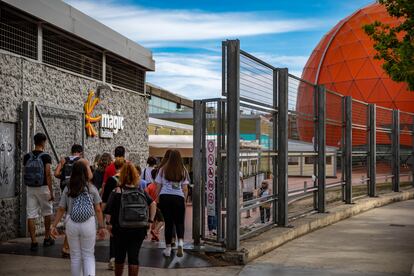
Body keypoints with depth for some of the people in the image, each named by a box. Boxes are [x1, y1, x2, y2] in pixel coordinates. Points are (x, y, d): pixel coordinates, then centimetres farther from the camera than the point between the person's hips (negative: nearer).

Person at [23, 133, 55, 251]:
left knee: (31, 215, 2)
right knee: (47, 213, 15)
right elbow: (48, 174, -16)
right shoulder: (46, 157, -10)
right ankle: (47, 238, 24)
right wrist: (51, 191, -14)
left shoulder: (27, 157, 3)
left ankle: (34, 242, 0)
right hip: (43, 188, -3)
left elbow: (25, 173, 10)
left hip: (30, 188, 3)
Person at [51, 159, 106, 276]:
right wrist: (101, 227, 4)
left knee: (75, 256, 14)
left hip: (71, 225, 1)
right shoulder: (92, 189, -1)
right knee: (88, 255, 9)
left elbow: (61, 209, 2)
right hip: (88, 224, -1)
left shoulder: (68, 189, 2)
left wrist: (54, 225, 9)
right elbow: (98, 210, -2)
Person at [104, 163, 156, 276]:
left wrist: (109, 224, -5)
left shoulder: (116, 192, -6)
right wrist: (150, 220, 3)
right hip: (139, 229, 1)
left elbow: (108, 211, -13)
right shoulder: (141, 192, 3)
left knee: (119, 257, 15)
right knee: (134, 257, 4)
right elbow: (153, 204, 0)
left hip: (121, 229, -1)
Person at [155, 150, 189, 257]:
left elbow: (158, 187, 6)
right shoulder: (183, 171, 5)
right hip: (178, 197, 0)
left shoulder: (163, 170, 6)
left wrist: (157, 199, 13)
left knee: (168, 223, 7)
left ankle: (168, 248, 10)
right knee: (179, 222, 9)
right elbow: (185, 189, 4)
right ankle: (180, 242, -14)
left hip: (164, 197, 1)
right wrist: (184, 200, 12)